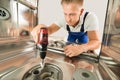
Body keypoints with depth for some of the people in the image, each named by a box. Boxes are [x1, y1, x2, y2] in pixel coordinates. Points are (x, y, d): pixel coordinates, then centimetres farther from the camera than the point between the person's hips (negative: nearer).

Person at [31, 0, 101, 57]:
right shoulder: (64, 19, -20)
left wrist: (81, 48, -53)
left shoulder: (90, 18, -28)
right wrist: (41, 27, -40)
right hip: (70, 45, 2)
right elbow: (50, 29, -17)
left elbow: (96, 42, -32)